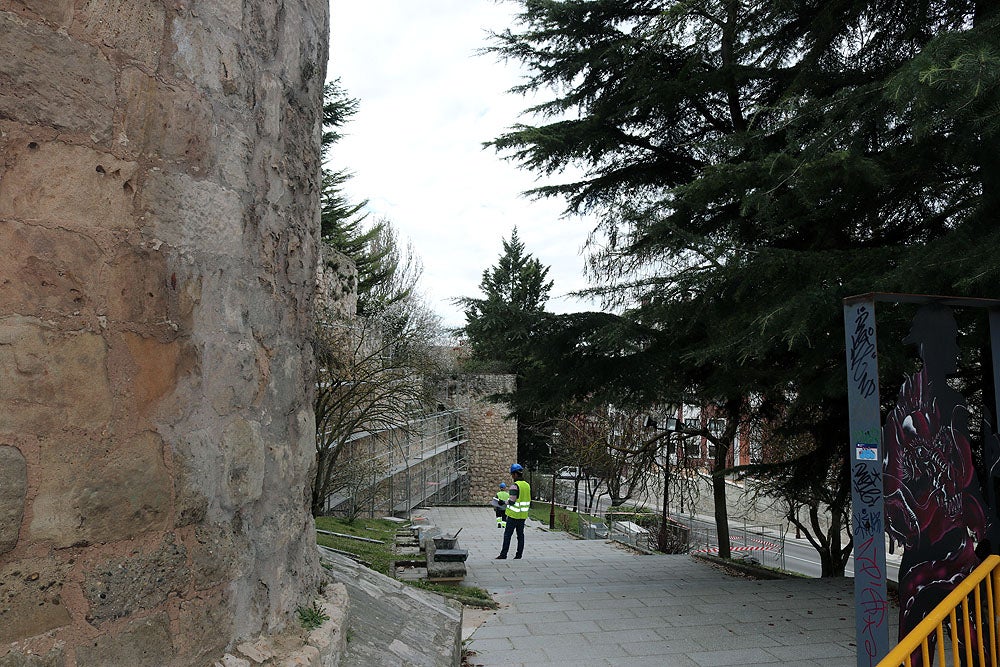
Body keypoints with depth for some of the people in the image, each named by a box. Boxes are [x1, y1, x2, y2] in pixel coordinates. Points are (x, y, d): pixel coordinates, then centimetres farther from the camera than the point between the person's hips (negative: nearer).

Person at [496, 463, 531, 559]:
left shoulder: (515, 486, -16)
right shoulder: (527, 485, 8)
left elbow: (512, 501, -19)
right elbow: (529, 501, 12)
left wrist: (507, 502, 0)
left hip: (514, 515, -7)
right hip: (523, 515, 7)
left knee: (507, 534, 0)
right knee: (520, 534, 11)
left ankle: (503, 554, 2)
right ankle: (519, 555, 12)